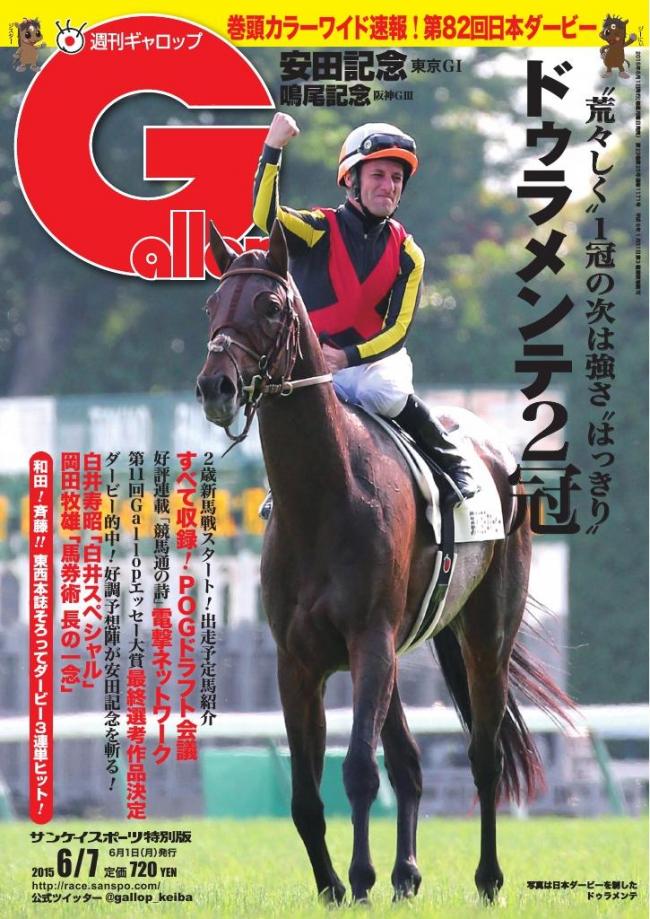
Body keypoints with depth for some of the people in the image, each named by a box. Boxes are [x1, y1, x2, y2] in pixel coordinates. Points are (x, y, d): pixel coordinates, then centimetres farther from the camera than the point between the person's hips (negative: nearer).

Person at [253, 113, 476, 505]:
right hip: (313, 361, 0)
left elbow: (398, 329, -5)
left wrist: (349, 357, -23)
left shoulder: (406, 254, 3)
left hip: (377, 357, 0)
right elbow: (265, 217, -25)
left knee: (384, 394, -33)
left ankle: (451, 460, -9)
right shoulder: (319, 230, -4)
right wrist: (273, 150, -34)